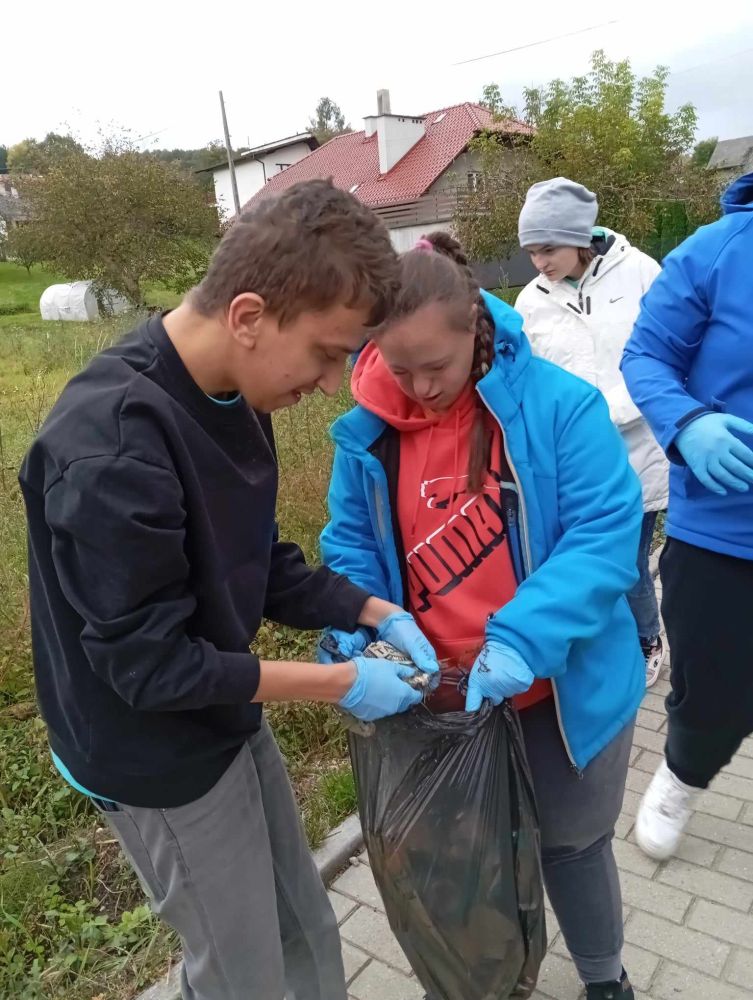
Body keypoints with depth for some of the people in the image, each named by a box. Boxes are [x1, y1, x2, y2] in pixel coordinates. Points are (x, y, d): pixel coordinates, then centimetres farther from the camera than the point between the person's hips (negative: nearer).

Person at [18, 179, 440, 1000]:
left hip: (228, 720, 8)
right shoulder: (112, 442, -32)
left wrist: (376, 614, -8)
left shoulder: (228, 397, -4)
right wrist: (341, 684, -20)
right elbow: (148, 663, -27)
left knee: (305, 933, 25)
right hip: (159, 760, -7)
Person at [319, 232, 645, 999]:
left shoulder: (559, 404, -19)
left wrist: (521, 641, -35)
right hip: (437, 692, 3)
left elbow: (606, 533, -24)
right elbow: (349, 540, 0)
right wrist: (357, 622, -19)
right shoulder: (369, 430, -8)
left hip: (563, 686, -2)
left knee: (571, 840, 21)